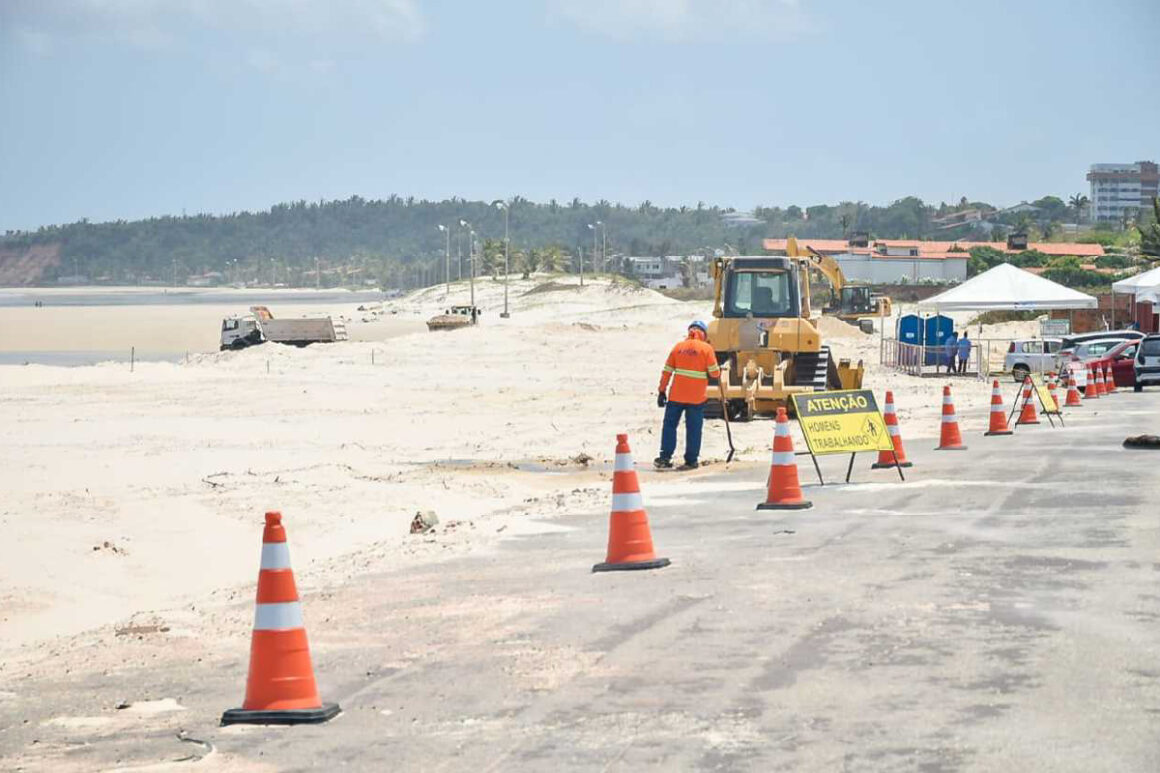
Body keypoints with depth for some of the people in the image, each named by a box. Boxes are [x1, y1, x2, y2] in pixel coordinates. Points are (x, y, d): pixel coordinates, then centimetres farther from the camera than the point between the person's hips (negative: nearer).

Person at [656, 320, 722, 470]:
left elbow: (667, 371, 5)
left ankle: (665, 458, 5)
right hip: (696, 397, -2)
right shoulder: (706, 348, -5)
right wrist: (717, 374, 18)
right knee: (693, 429, 6)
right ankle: (691, 460, 7)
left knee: (670, 425, 10)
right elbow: (715, 373, -6)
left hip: (676, 395, 2)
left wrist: (662, 391, 10)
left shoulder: (679, 347, 5)